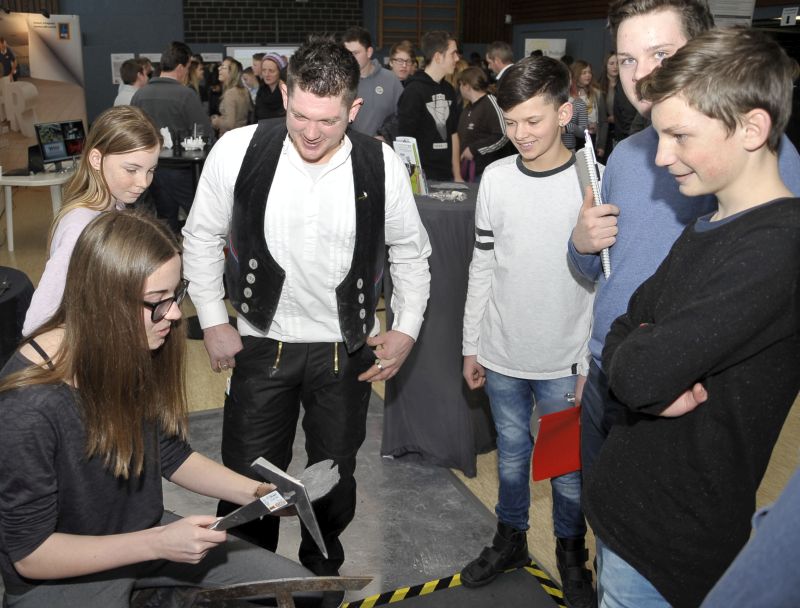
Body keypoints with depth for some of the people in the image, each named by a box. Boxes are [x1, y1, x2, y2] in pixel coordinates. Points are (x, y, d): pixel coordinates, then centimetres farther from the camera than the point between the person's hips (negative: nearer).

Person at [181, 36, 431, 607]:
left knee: (335, 479, 16)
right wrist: (213, 322, -1)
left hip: (346, 349, 1)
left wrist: (407, 329, -3)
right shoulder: (238, 151, -13)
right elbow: (202, 237, 2)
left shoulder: (383, 166, -11)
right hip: (261, 343, 0)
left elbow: (411, 253, 4)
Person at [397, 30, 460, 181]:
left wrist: (457, 175, 14)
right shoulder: (414, 91, -9)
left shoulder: (448, 90, 12)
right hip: (422, 177, -6)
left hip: (446, 176, 6)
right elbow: (405, 139, -12)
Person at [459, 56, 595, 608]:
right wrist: (471, 345, 9)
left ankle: (571, 554, 35)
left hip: (565, 363, -3)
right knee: (511, 456, 18)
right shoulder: (496, 178, 0)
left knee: (568, 467, 11)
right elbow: (482, 267, 6)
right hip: (502, 355, 3)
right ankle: (511, 540, 40)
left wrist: (593, 364, -8)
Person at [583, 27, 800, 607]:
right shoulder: (707, 228, 7)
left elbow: (640, 374, -30)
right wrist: (664, 375, -14)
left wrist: (643, 361, -7)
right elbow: (621, 337, 6)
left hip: (671, 541, -8)